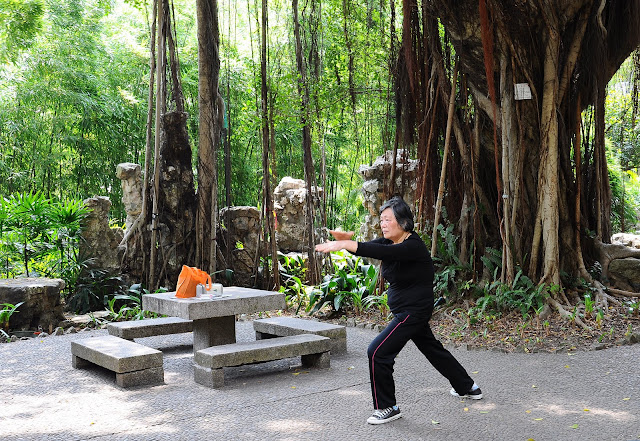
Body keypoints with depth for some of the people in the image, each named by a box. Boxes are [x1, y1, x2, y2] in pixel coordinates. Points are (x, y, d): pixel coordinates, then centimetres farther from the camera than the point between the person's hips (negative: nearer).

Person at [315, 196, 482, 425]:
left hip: (414, 310, -10)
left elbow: (381, 252, -40)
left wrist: (343, 245, -48)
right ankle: (467, 387, 42)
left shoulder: (414, 246, -24)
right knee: (432, 348, 24)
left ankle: (387, 408, 0)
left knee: (378, 352, -13)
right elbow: (369, 247, -12)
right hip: (404, 310, 10)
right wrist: (346, 239, -35)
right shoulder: (389, 241, 3)